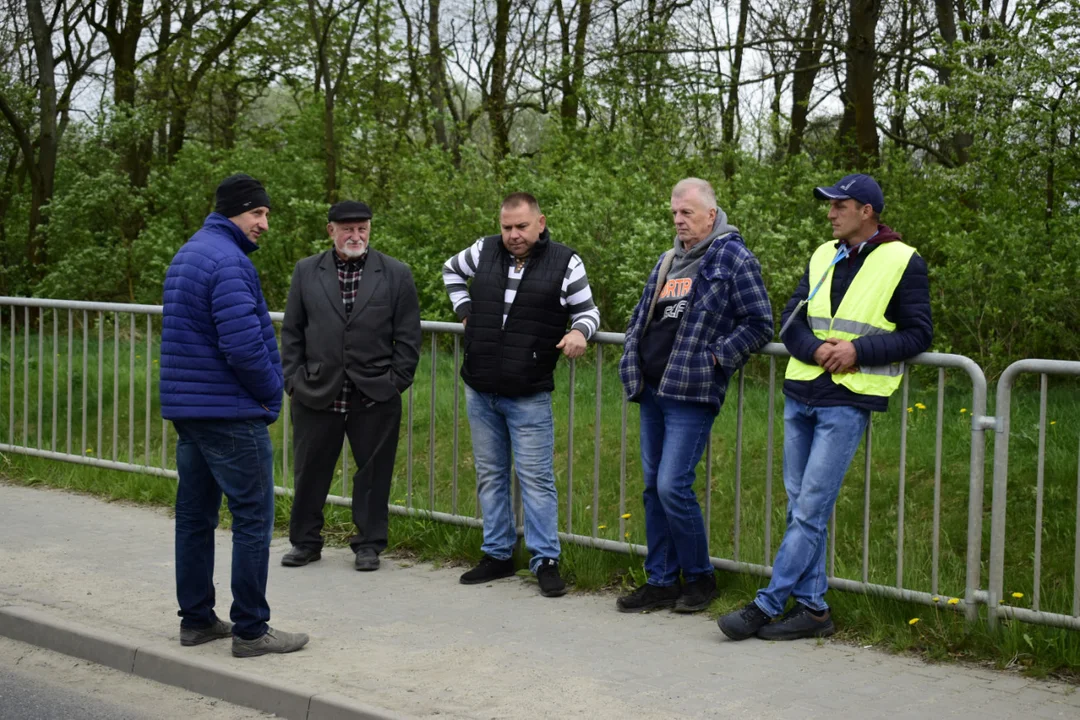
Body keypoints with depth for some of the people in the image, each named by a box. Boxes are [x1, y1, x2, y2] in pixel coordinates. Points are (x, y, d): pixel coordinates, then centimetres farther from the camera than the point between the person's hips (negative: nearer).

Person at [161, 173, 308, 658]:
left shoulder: (186, 254, 16)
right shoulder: (229, 261, -16)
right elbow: (244, 343, -24)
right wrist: (271, 391, -7)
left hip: (186, 406, 10)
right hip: (231, 413, -10)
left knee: (195, 515, 13)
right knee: (253, 519, -4)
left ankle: (196, 619, 21)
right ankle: (250, 630, 0)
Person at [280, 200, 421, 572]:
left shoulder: (397, 274, 2)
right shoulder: (306, 272, 7)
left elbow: (408, 336, 3)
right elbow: (291, 331, 9)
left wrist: (397, 382, -3)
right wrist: (294, 379, 1)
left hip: (375, 397, -1)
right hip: (316, 393, 1)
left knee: (373, 473, 5)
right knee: (309, 471, 8)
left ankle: (369, 544, 18)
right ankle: (305, 541, 23)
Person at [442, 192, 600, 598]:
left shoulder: (565, 263, -5)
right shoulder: (485, 251, 4)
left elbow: (587, 310, 4)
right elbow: (451, 271, 25)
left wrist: (580, 332, -19)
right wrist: (465, 312, 13)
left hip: (529, 396, -4)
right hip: (480, 392, 4)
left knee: (536, 477, -2)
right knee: (490, 474, 12)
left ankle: (545, 561, 6)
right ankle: (497, 555, 23)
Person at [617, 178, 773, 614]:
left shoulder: (733, 259, -6)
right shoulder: (668, 262, 18)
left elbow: (759, 324, -9)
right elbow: (641, 315, 27)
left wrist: (714, 358, -12)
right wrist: (633, 357, 11)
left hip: (692, 394, -8)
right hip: (652, 391, 8)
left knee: (673, 487, -12)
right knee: (653, 488, 10)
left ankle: (700, 577, 6)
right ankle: (661, 581, 18)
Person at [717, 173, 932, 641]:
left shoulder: (903, 262, -2)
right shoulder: (823, 257, 15)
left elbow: (919, 334, -4)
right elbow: (791, 319, 12)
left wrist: (858, 349, -16)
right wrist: (815, 349, -9)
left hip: (847, 402, -6)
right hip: (800, 394, 7)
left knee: (810, 510, -7)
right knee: (800, 508, 8)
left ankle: (767, 605, -3)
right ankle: (812, 607, 15)